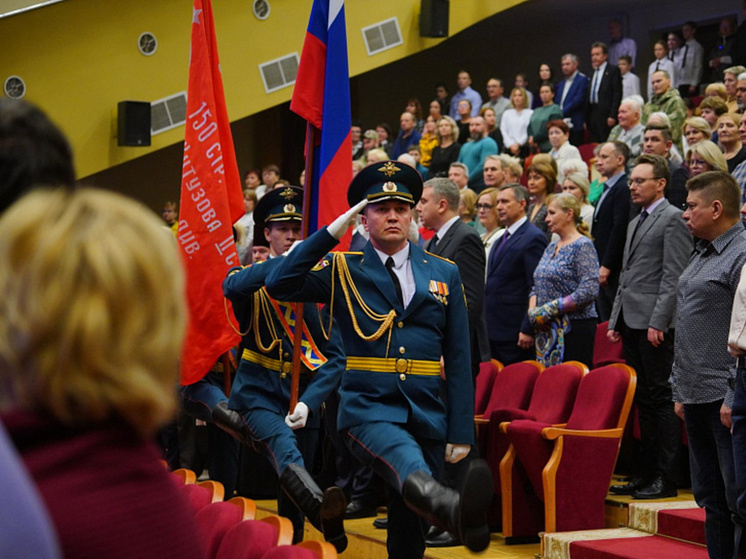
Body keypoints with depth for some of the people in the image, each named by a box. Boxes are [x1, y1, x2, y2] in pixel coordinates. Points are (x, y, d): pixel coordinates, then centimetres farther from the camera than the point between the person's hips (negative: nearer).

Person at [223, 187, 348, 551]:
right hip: (259, 389, -3)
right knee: (283, 444, -33)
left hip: (303, 394, 3)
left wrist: (309, 402, -17)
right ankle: (319, 508, -60)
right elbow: (232, 287, -26)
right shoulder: (252, 277, 3)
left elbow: (335, 356, -2)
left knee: (292, 489, 9)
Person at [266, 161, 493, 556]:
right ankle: (456, 510, -67)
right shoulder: (343, 271, 8)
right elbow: (280, 286, -9)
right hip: (367, 409, -4)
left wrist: (461, 433, 5)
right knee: (408, 464, -36)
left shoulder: (444, 275, 13)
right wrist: (330, 233, -9)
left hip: (427, 416, 4)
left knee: (407, 527, 7)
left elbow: (459, 360, 11)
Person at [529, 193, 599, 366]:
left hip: (574, 328, -8)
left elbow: (589, 291, -18)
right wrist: (533, 310, 0)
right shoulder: (551, 247, 17)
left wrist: (550, 309, -18)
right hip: (547, 330, 8)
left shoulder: (582, 246, -8)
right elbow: (537, 285, 21)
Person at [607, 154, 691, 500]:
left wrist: (658, 322, -19)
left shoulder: (673, 219, -7)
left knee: (661, 399, -6)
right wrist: (615, 321, 17)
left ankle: (666, 479, -3)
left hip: (654, 325, -9)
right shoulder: (636, 223, 21)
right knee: (643, 400, 11)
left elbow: (674, 276, -14)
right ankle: (647, 474, 15)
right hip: (631, 323, 9)